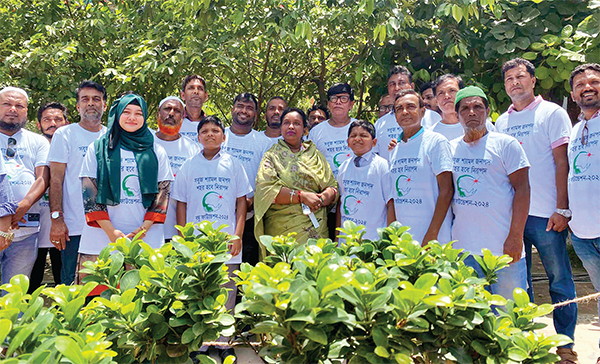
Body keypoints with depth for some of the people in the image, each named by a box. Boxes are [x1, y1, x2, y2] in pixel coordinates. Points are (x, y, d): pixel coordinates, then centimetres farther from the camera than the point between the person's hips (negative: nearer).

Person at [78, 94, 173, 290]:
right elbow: (89, 192, 3)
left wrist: (143, 229, -7)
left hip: (146, 239, 0)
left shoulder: (156, 152, 12)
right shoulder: (97, 148, 10)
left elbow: (163, 193, 7)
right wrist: (111, 232, -8)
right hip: (101, 237, 0)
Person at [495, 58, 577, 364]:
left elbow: (562, 163, -4)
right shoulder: (501, 122, 14)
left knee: (559, 280, 3)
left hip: (545, 213, -4)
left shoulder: (552, 113, 2)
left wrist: (562, 209, -11)